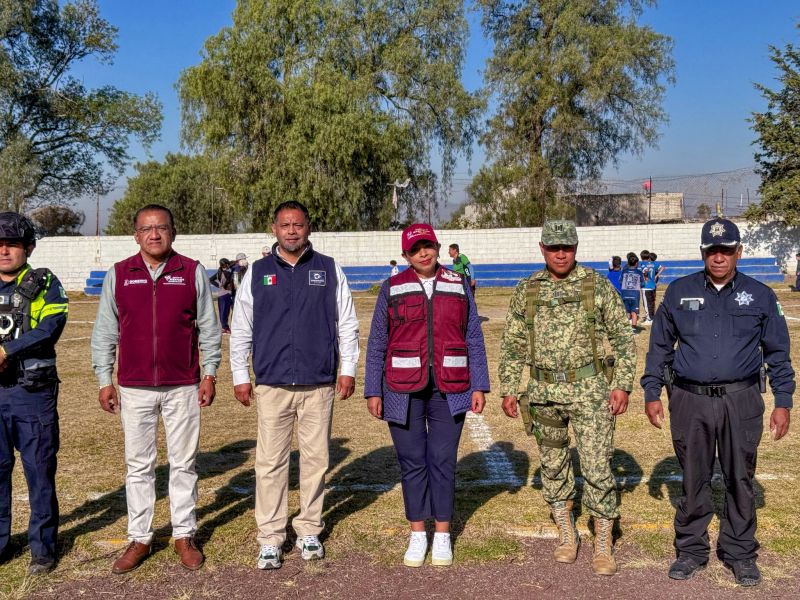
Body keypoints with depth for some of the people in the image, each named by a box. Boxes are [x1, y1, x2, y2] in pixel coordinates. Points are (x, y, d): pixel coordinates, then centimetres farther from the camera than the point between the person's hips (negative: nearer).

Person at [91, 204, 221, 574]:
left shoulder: (193, 272, 1)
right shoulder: (118, 275, 3)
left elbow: (209, 327, 4)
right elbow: (104, 332, 7)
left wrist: (209, 374, 0)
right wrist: (104, 380, 3)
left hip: (183, 387, -1)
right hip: (134, 388, 1)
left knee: (183, 464, 8)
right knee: (138, 466, 9)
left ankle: (185, 536, 20)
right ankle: (139, 539, 20)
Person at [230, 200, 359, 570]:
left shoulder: (329, 270, 5)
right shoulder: (257, 273, 7)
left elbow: (347, 323, 8)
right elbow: (241, 329, 9)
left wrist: (348, 368, 2)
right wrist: (240, 377, 5)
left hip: (319, 384, 0)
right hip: (271, 384, 0)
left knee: (316, 459, 7)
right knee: (270, 462, 1)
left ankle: (309, 530, 22)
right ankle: (270, 537, 11)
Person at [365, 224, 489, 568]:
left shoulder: (459, 286, 6)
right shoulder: (392, 289, 3)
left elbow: (474, 338, 6)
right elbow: (377, 343, 4)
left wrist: (479, 386, 1)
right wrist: (373, 391, -1)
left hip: (449, 389, 0)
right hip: (404, 390, 0)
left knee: (443, 460, 4)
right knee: (412, 461, 5)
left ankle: (442, 536, 18)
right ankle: (417, 535, 20)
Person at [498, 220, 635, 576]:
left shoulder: (598, 286, -3)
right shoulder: (526, 291, 4)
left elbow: (622, 338, 0)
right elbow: (512, 344, 9)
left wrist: (622, 384, -6)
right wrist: (509, 389, 4)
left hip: (589, 389, -3)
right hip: (543, 392, 3)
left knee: (597, 466, -4)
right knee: (553, 465, 12)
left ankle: (603, 546, 11)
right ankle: (566, 535, 29)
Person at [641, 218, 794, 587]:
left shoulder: (760, 296, 4)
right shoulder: (679, 293, 4)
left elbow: (777, 352, 8)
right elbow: (659, 346, 9)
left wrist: (783, 402, 3)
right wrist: (652, 393, 5)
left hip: (741, 402, 0)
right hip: (690, 402, 0)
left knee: (740, 480, 9)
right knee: (693, 480, 10)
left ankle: (740, 553, 24)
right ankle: (691, 550, 24)